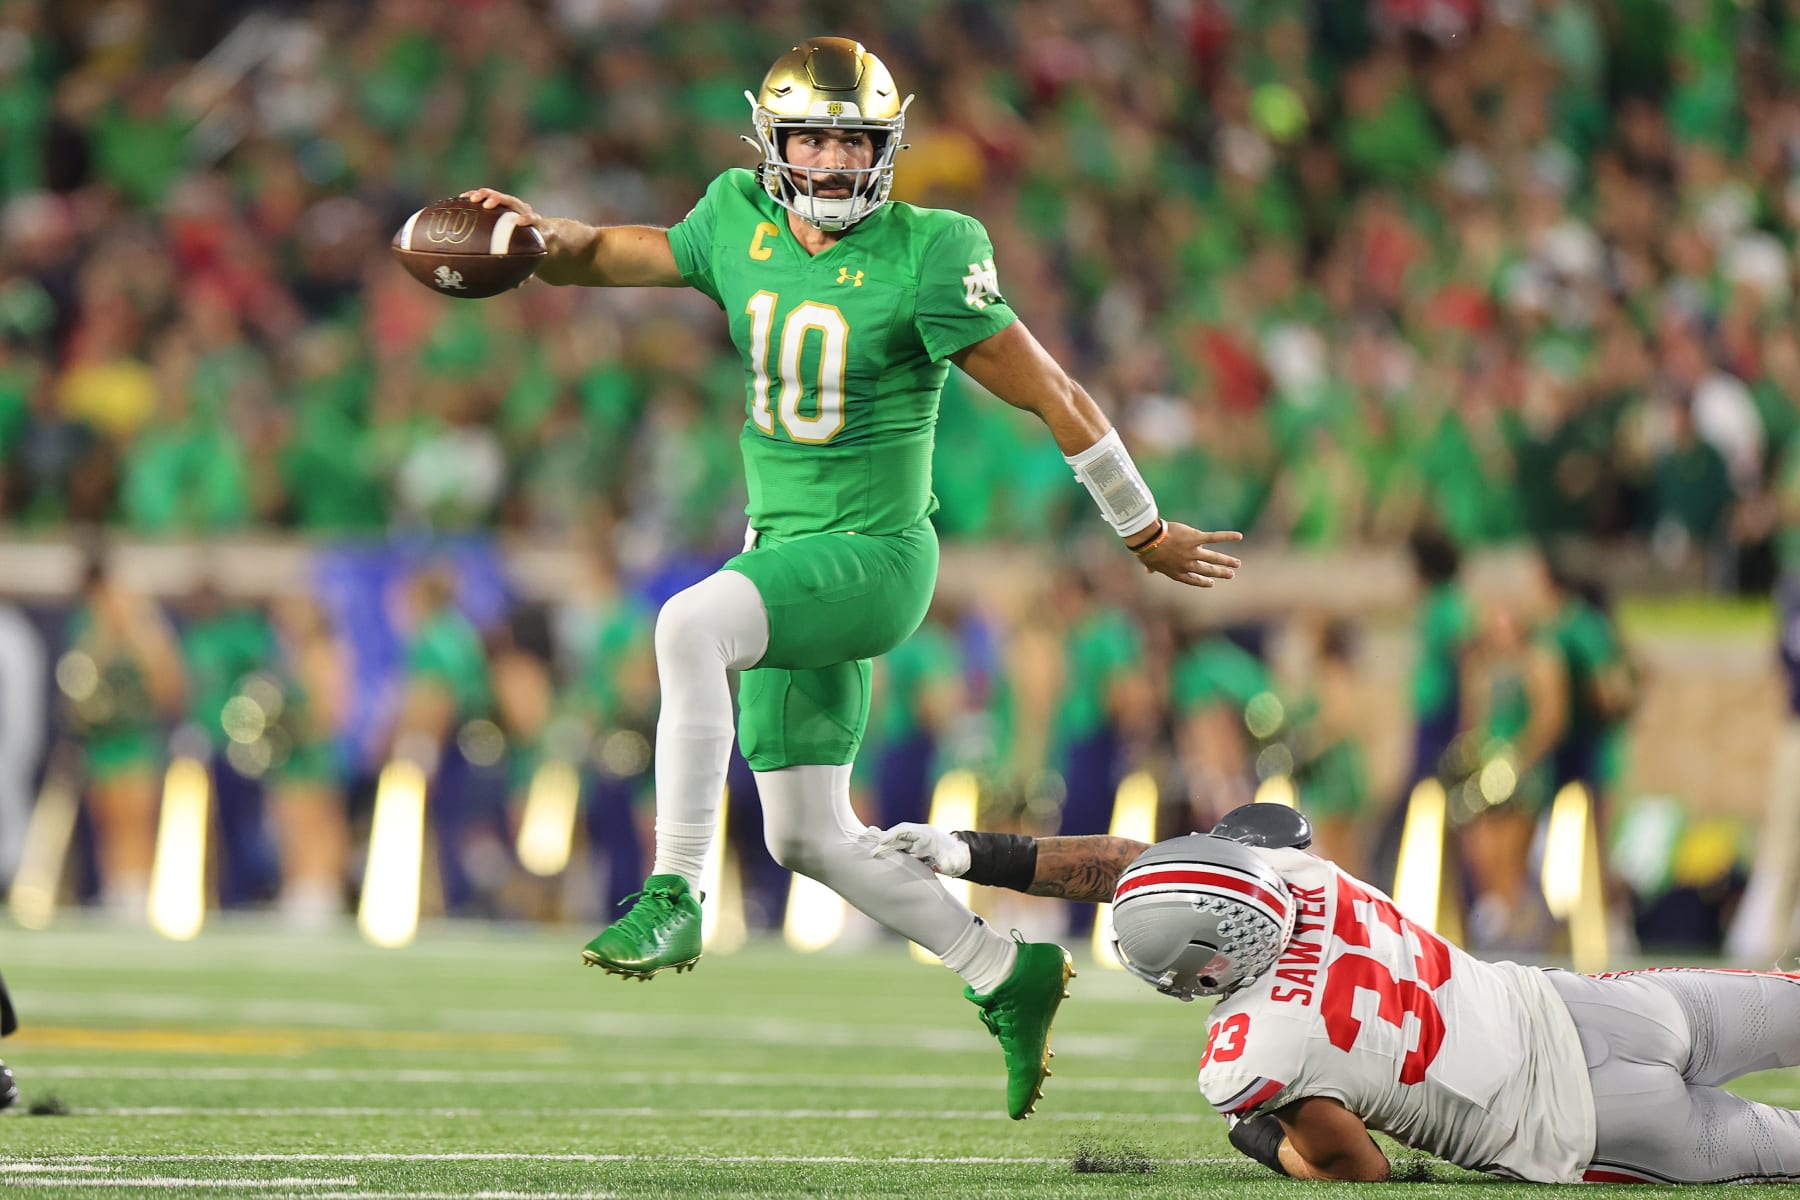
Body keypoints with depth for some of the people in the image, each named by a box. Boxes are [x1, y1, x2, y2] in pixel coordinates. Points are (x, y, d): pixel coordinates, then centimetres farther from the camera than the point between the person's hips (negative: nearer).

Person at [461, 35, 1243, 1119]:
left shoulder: (925, 261, -14)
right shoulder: (743, 226, 4)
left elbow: (1055, 398, -8)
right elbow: (609, 258, 16)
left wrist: (1148, 533, -1)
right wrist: (542, 236, -8)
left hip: (872, 555, -7)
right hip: (787, 554, 8)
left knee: (690, 624, -33)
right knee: (807, 837, 11)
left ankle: (675, 899, -29)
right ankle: (1007, 975, 27)